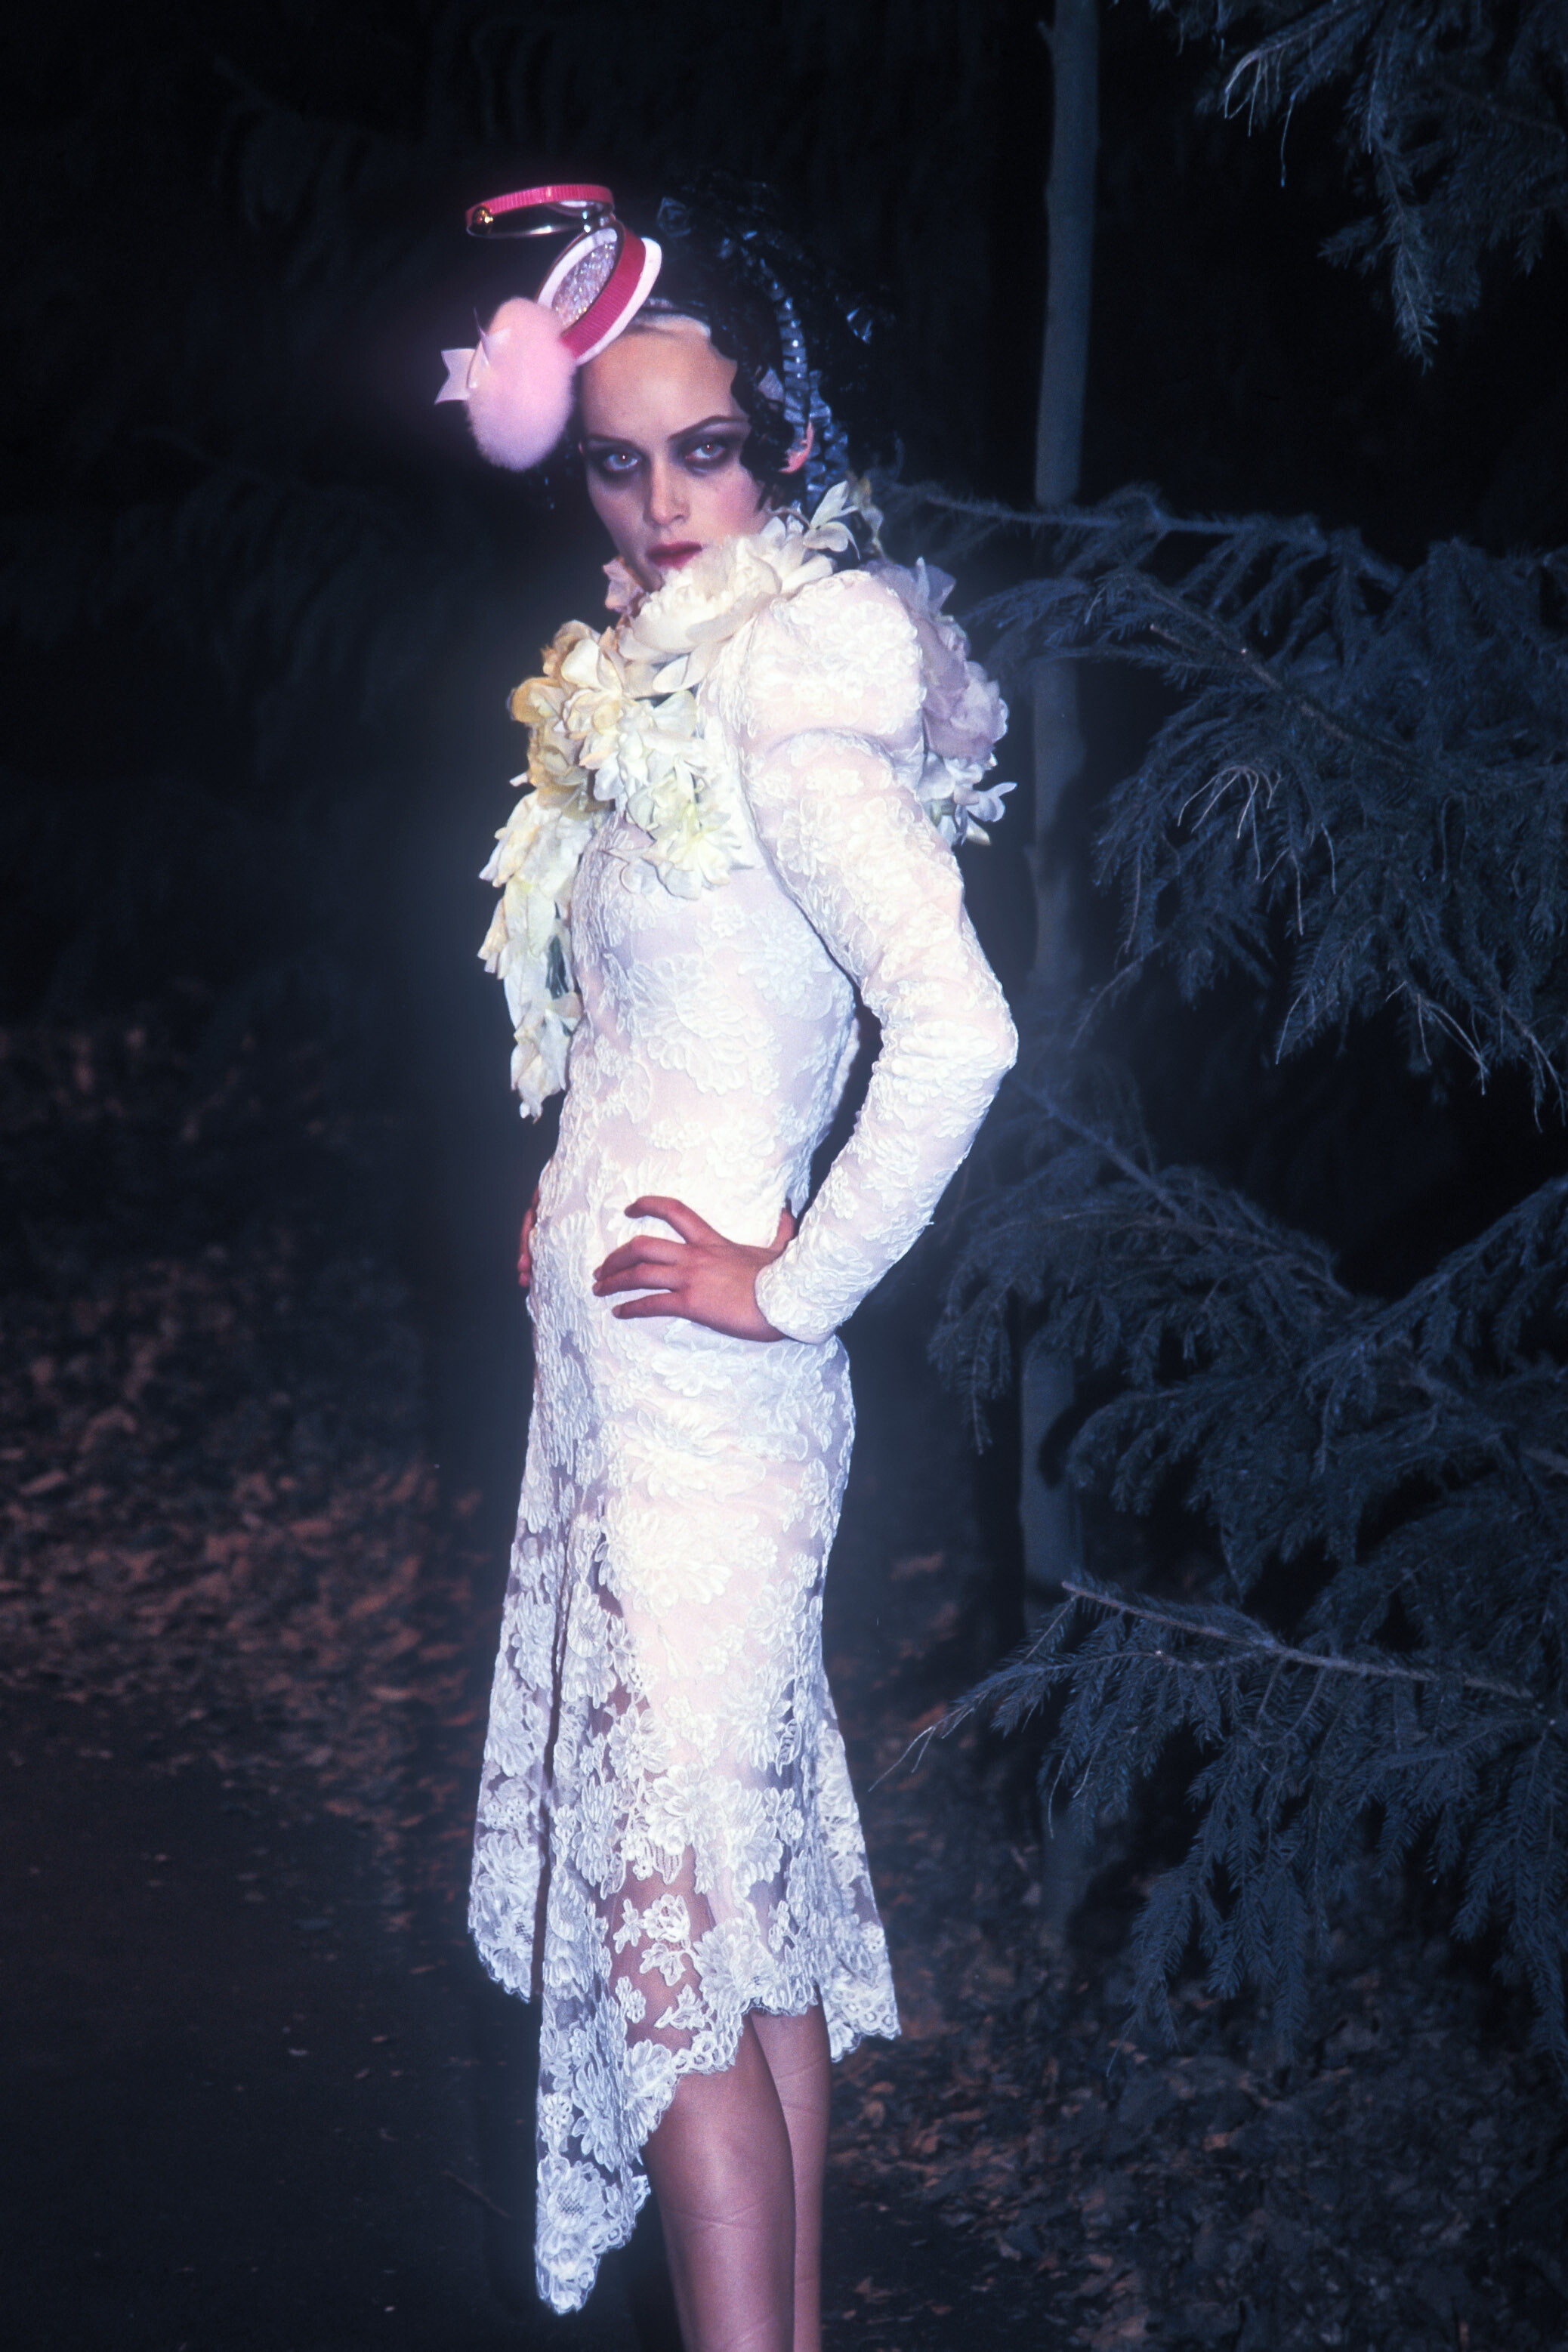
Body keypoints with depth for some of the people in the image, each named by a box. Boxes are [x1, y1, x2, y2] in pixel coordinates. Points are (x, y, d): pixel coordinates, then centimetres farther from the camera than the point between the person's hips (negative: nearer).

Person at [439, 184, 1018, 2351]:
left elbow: (959, 1028, -28)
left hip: (695, 1375, -10)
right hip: (623, 1353, 10)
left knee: (679, 1897, -6)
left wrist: (801, 1279, -20)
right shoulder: (663, 685, 12)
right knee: (748, 1873, 14)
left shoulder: (788, 695, -16)